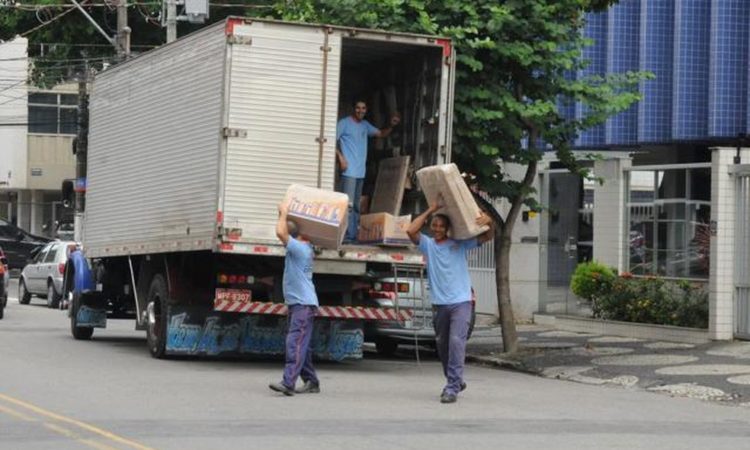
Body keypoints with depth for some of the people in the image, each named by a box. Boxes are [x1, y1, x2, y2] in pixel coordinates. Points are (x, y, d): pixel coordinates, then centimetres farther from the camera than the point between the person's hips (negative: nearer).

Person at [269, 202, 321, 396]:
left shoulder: (299, 248, -14)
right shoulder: (303, 247, 14)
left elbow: (280, 232, -24)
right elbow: (282, 233, 31)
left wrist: (284, 213, -10)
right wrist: (284, 214, 22)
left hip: (304, 304, -10)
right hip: (296, 303, 10)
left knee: (296, 343, -17)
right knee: (301, 344, 13)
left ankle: (288, 383, -26)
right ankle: (311, 382, 20)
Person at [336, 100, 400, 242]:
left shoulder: (365, 125, 17)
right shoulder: (344, 123, -3)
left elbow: (381, 134, 25)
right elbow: (332, 141, -7)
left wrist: (391, 126, 6)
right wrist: (340, 157, -18)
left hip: (360, 172, 8)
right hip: (349, 170, -8)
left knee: (356, 205, 11)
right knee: (348, 204, -14)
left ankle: (354, 233, 16)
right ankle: (347, 235, -17)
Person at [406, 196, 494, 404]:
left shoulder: (460, 243, 5)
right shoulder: (428, 244, 6)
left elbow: (488, 236, 5)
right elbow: (411, 231, -10)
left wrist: (489, 222, -17)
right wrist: (430, 210, -6)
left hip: (461, 302, -3)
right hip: (439, 303, 3)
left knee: (456, 341, -17)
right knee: (442, 345, 13)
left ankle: (452, 387, -18)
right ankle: (456, 381, 32)